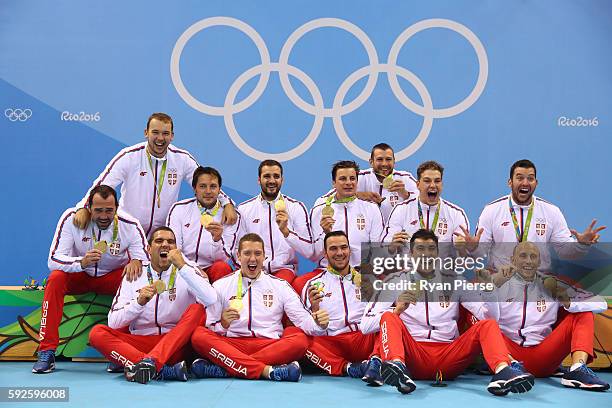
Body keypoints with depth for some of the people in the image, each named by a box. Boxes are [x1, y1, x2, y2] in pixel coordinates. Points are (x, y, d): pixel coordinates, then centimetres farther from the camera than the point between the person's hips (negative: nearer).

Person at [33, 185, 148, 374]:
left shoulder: (130, 225, -18)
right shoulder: (71, 218, -20)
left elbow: (146, 262, -18)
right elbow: (53, 260, -24)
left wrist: (136, 262, -44)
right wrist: (82, 262, -44)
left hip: (113, 276, 0)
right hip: (78, 275, 0)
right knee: (55, 279, -30)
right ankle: (47, 352, -24)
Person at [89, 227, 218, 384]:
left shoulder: (186, 271, 3)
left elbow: (211, 300, -19)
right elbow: (113, 322, -1)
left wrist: (182, 266, -19)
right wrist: (139, 302, -17)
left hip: (176, 345, -1)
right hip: (140, 344, 2)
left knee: (197, 309, -25)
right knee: (97, 333, -20)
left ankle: (150, 361, -41)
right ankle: (164, 370, -35)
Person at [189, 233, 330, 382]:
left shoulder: (280, 285, 14)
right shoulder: (220, 285, 13)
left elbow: (303, 319, 7)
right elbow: (210, 330, 9)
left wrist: (318, 324, -15)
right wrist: (223, 324, -13)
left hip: (271, 346, 1)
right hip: (232, 345, 0)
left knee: (300, 340, -29)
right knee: (199, 336, -27)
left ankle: (223, 368, -32)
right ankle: (265, 370, -37)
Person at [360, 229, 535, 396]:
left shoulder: (454, 281, 17)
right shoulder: (396, 281, 11)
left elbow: (488, 314, 7)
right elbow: (366, 325, 3)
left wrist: (487, 286, -10)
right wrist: (397, 310, -13)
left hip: (449, 357, 2)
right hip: (413, 356, -2)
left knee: (487, 325, -16)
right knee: (389, 318, -24)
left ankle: (502, 371, -47)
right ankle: (397, 365, -54)